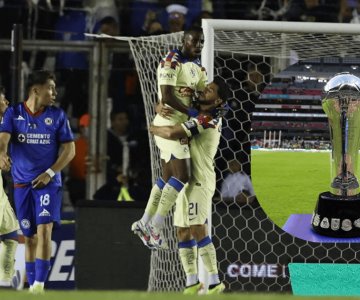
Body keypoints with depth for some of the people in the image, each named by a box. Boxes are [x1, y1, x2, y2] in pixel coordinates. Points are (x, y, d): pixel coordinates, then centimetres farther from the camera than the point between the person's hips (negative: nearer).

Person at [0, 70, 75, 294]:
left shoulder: (57, 115, 3)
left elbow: (70, 150, 3)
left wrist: (50, 173, -10)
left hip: (48, 183, -1)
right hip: (22, 183, 1)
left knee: (44, 229, -17)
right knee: (30, 237, 7)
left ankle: (40, 282, -20)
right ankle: (31, 285, 16)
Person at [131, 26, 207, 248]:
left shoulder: (198, 68, 15)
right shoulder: (171, 63, -14)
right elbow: (167, 97, -21)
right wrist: (193, 113, -25)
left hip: (181, 125, 10)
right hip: (169, 123, -10)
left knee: (168, 177, 14)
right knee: (181, 176, -13)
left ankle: (145, 224, 22)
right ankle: (156, 226, -10)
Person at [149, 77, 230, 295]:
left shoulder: (206, 120, -16)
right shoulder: (196, 113, 12)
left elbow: (173, 133, -24)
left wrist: (152, 129, -5)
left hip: (200, 182, -10)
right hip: (189, 181, 10)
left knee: (198, 230, -14)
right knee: (183, 232, 7)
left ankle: (215, 282, -15)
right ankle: (192, 282, 8)